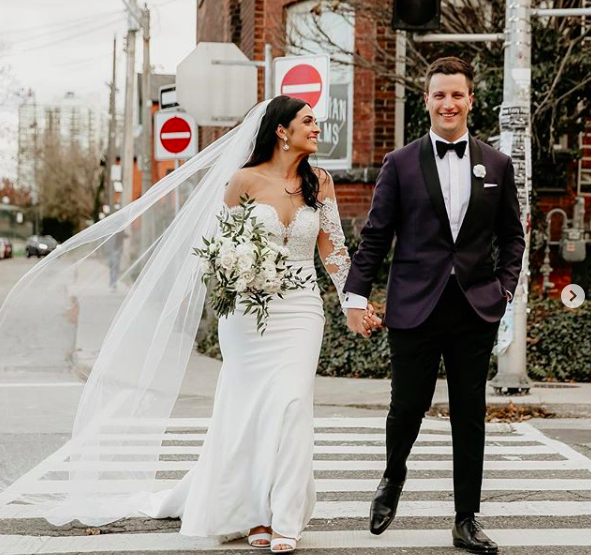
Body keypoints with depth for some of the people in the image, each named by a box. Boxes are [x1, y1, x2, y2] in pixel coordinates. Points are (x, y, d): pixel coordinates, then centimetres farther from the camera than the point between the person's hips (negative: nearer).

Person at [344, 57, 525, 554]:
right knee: (408, 406, 5)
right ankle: (393, 480, 37)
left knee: (470, 415, 6)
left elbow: (511, 236, 14)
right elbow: (376, 236, 2)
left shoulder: (497, 166, 8)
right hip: (414, 308, -1)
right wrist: (357, 293, -4)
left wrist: (505, 287, 1)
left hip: (476, 309, 2)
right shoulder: (400, 164, 3)